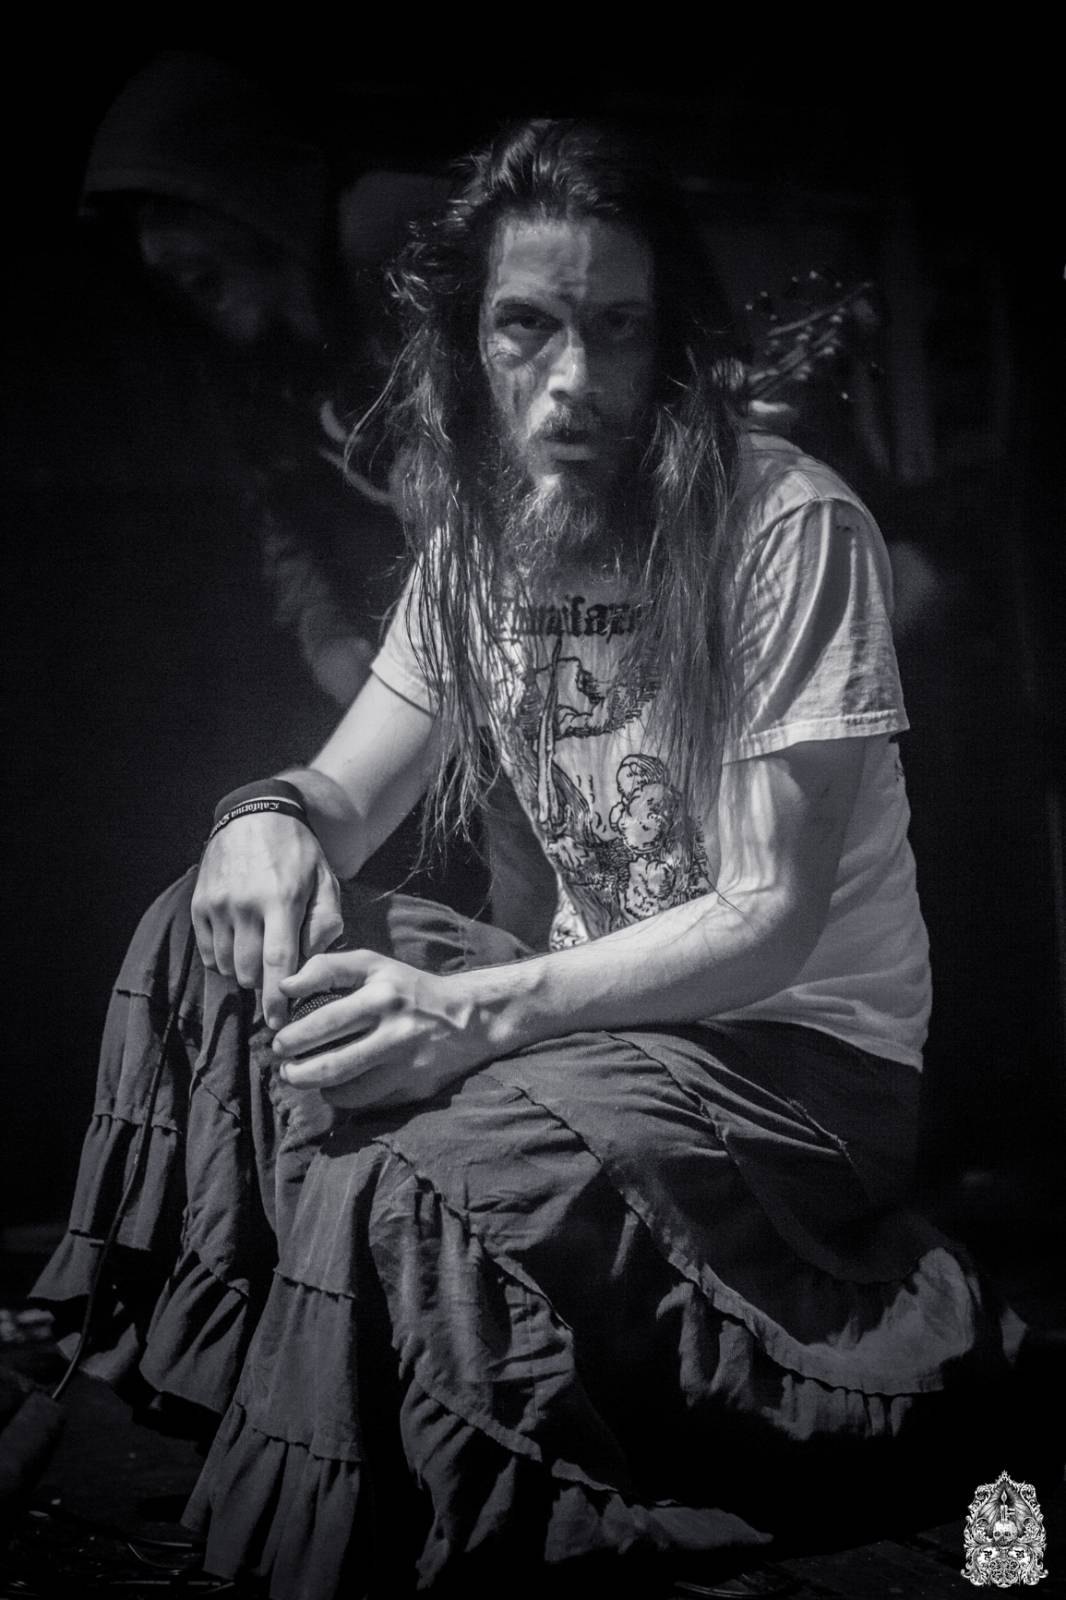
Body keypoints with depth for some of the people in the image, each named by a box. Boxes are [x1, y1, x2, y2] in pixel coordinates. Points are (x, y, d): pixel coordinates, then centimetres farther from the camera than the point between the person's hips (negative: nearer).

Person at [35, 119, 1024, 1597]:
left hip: (803, 1041, -7)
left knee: (405, 1188, -32)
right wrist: (269, 821, -19)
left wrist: (479, 1012, -34)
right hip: (595, 1002, 7)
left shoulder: (788, 527, -19)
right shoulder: (480, 538, 2)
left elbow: (769, 919, -21)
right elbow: (347, 796, 8)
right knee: (216, 940, -7)